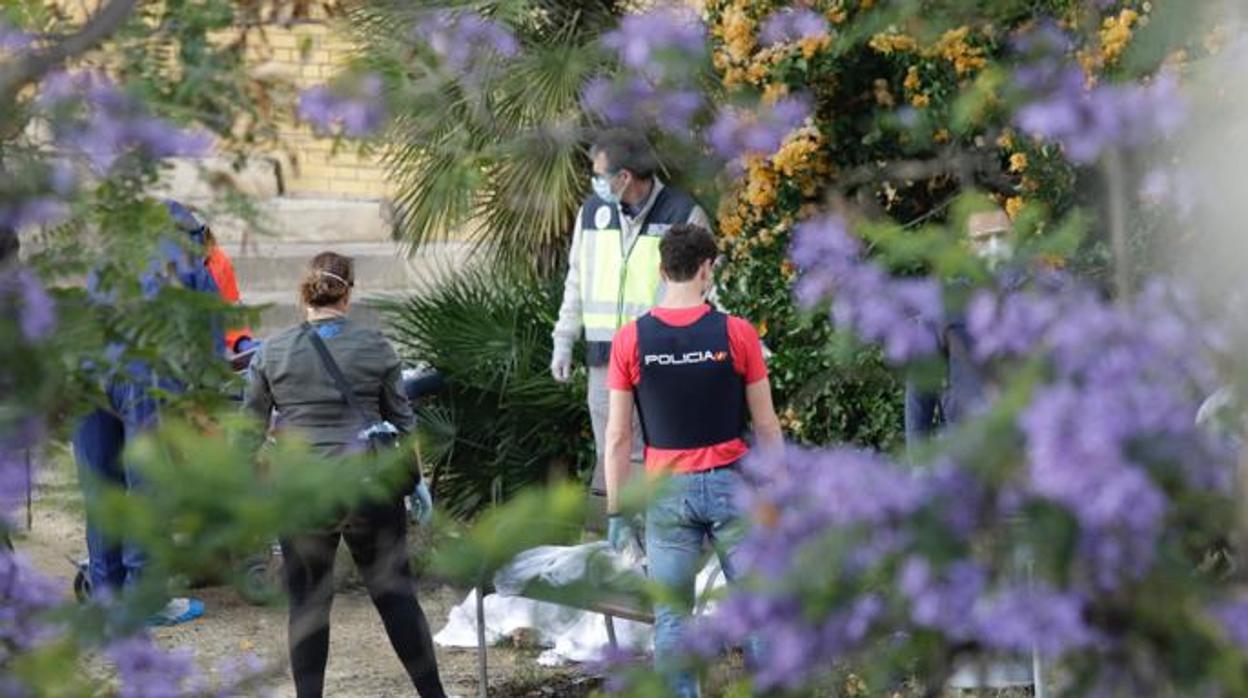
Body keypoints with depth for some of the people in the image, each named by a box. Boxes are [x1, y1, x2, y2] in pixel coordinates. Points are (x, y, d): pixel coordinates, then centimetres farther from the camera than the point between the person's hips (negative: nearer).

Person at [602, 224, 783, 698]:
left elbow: (618, 436, -2)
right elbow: (766, 426, -1)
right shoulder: (736, 334, -6)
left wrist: (616, 511, 5)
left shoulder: (630, 340, -5)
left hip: (667, 491, 0)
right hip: (731, 482, 0)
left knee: (671, 617, 8)